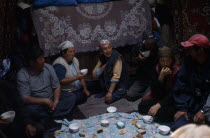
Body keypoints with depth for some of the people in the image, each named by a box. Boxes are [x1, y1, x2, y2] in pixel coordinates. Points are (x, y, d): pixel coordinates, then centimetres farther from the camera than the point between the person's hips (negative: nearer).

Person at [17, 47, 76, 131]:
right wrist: (46, 101, -24)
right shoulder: (22, 75, -16)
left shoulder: (48, 67, -4)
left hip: (51, 100, 5)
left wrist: (56, 101, -17)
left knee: (71, 97, -14)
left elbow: (56, 87, 1)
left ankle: (47, 120, -24)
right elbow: (25, 98, -20)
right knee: (30, 109, -37)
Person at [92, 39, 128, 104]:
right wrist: (104, 66, -24)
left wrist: (110, 92, -34)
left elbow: (116, 76, -29)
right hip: (108, 81, 6)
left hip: (120, 82, -6)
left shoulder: (117, 57, -22)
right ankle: (105, 90, 2)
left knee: (109, 99, -26)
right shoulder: (102, 57, -3)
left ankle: (121, 92, 4)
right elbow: (94, 74, -7)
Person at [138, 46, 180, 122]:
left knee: (164, 114, -32)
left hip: (172, 101, -4)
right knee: (142, 106, -18)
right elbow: (154, 92, -9)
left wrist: (158, 105, -28)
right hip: (158, 98, 4)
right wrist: (161, 77, -24)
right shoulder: (157, 69, -3)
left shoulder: (177, 71, -15)